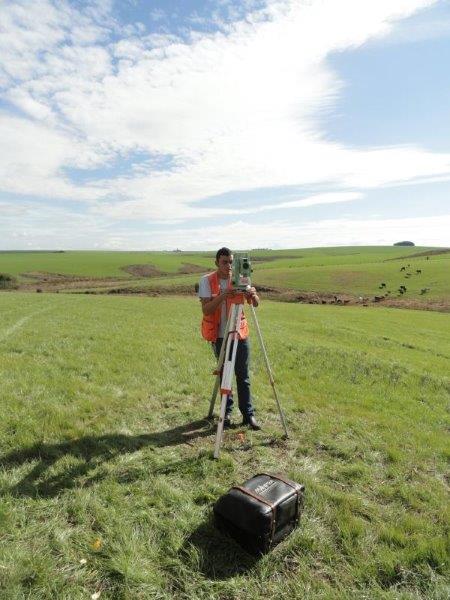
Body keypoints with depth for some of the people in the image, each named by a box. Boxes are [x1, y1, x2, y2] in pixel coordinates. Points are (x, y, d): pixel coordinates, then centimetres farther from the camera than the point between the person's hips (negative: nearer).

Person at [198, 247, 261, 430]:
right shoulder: (207, 281, -6)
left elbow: (255, 304, -7)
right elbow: (205, 310, -15)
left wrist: (253, 295, -29)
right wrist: (222, 296, -30)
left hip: (240, 333, 1)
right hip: (219, 335, -1)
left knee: (243, 375, 4)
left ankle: (248, 414, 12)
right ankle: (227, 412, 23)